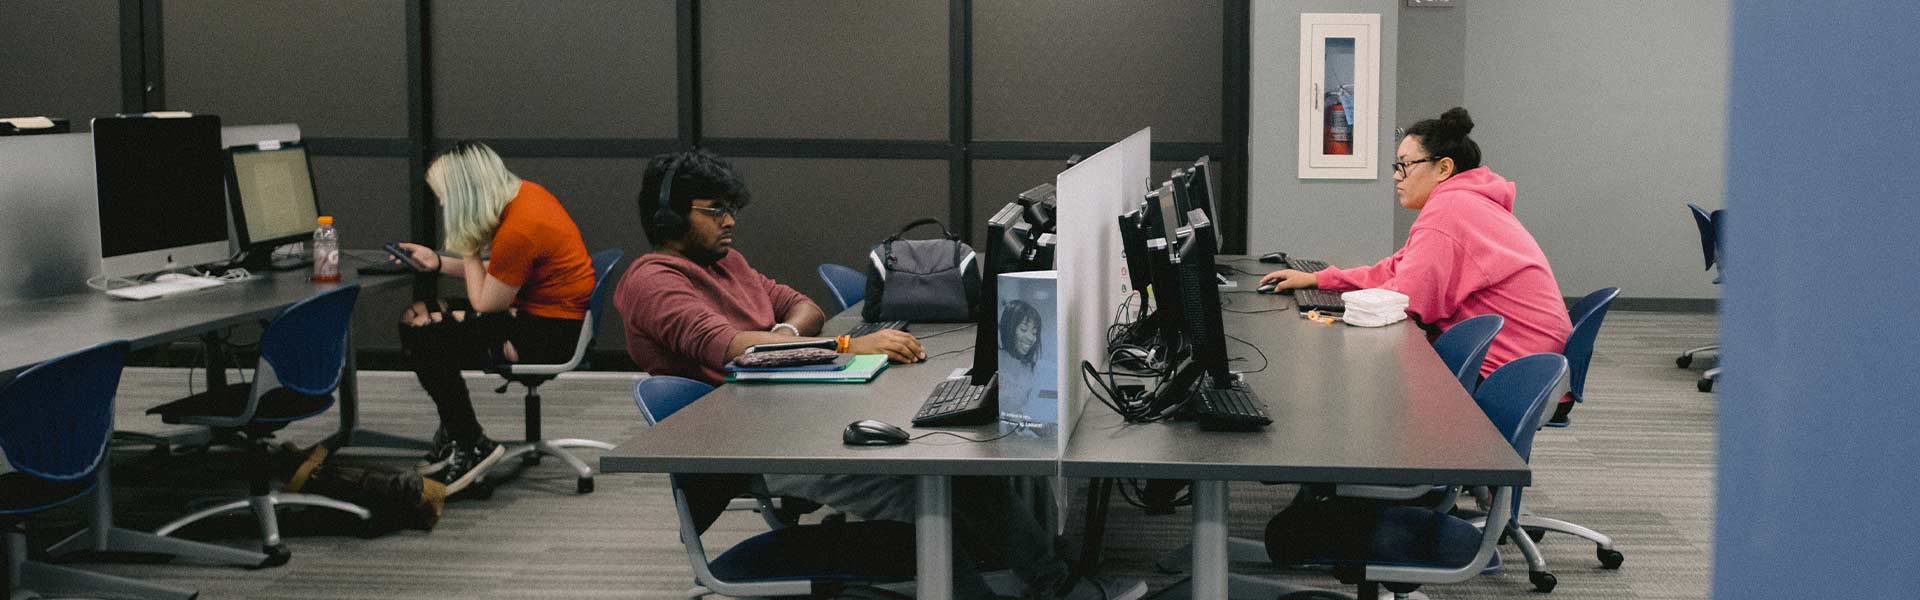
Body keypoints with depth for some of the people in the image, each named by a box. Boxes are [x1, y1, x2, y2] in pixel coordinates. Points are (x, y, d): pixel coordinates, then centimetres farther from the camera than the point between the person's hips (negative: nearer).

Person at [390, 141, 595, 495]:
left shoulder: (517, 232, -27)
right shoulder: (521, 192, 1)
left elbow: (484, 304, -14)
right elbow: (495, 275, 14)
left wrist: (469, 249, -6)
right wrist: (438, 263, 11)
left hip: (551, 333, -10)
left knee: (420, 340, -13)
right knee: (415, 316, 11)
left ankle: (472, 447, 2)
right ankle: (453, 433, 17)